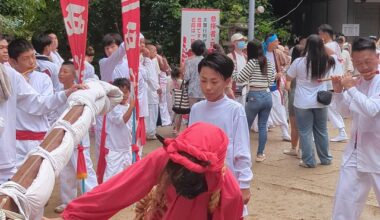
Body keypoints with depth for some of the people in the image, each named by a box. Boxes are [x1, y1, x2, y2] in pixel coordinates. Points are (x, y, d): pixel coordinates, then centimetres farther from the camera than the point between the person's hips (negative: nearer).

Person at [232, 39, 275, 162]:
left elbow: (239, 78, -5)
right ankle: (260, 154, 12)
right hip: (267, 96, 5)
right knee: (263, 126, 9)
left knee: (246, 126, 7)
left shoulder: (253, 62, -9)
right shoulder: (269, 63, 9)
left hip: (255, 96, -5)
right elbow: (271, 81, 12)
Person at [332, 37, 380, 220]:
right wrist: (339, 91, 0)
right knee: (345, 197, 8)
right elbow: (346, 111, 15)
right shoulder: (358, 82, 7)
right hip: (357, 150, 6)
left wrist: (351, 88, -20)